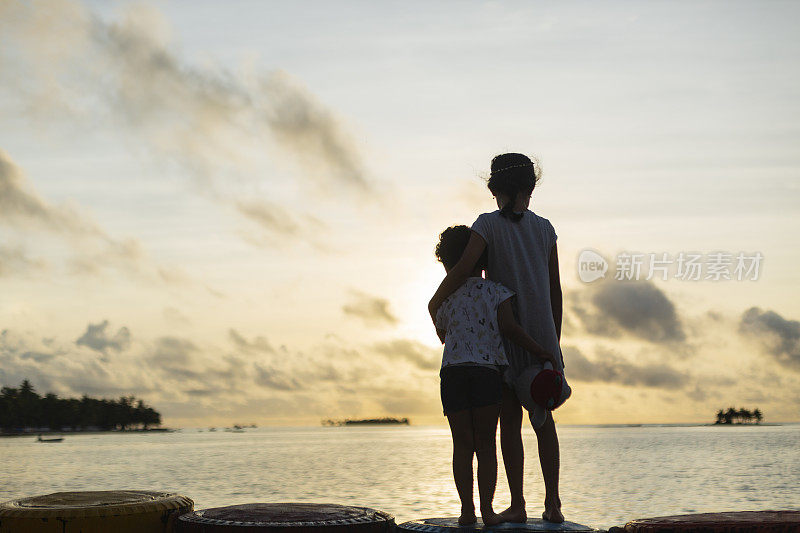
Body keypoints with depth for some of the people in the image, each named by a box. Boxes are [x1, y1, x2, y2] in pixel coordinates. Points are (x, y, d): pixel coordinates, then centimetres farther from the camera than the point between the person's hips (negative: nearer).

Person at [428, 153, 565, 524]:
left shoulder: (489, 223, -5)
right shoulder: (544, 228, 6)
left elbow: (464, 267, -20)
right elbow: (555, 291, 7)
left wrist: (435, 303, -5)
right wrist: (555, 342, 13)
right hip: (541, 335, 3)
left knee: (510, 420, 1)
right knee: (543, 418, 9)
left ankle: (517, 504, -2)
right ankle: (553, 503, 5)